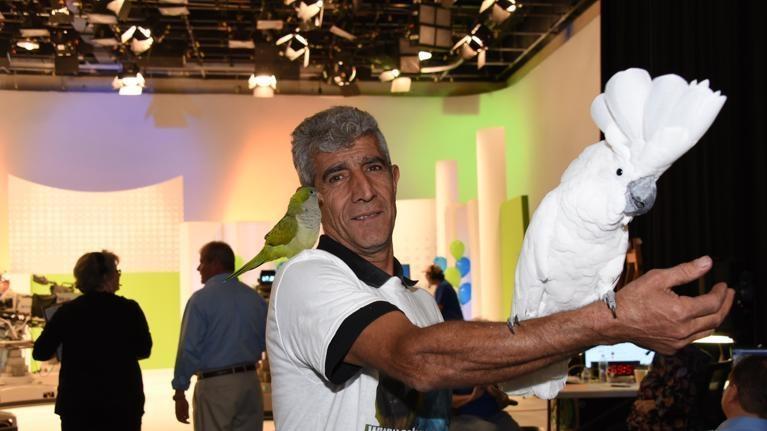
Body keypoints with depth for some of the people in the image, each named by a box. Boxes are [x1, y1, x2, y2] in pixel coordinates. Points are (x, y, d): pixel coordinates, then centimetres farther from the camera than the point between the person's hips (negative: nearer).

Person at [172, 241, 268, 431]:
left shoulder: (200, 299, -9)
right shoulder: (255, 298, 7)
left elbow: (188, 349, -11)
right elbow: (265, 343, 10)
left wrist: (179, 394, -6)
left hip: (215, 385, -5)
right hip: (250, 382, 5)